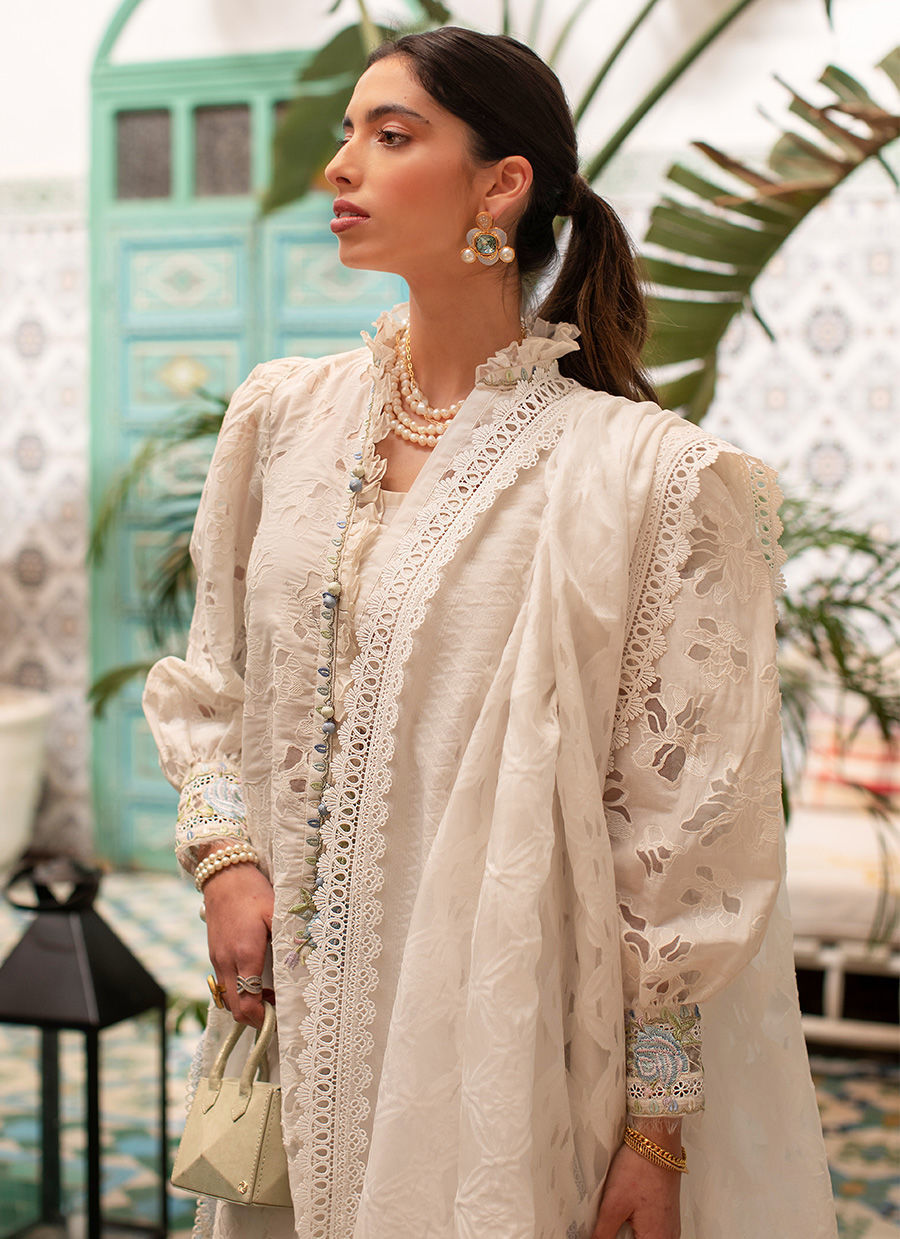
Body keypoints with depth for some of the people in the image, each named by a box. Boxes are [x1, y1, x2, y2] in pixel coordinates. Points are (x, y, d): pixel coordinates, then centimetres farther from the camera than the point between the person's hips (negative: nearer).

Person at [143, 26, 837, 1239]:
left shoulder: (641, 476, -12)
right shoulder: (285, 414, 4)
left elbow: (689, 822, -10)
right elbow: (212, 679, 14)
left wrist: (660, 1126, -9)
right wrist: (226, 858, -3)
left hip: (512, 1022, -4)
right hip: (305, 1006, 5)